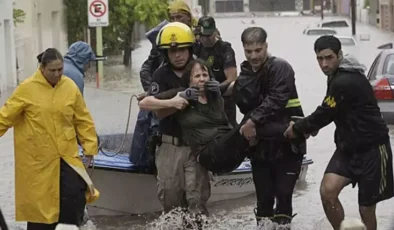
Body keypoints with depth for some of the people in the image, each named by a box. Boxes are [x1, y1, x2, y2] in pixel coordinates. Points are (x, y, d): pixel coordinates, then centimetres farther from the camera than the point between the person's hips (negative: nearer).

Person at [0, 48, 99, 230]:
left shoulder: (70, 87, 0)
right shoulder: (27, 88, -10)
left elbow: (83, 119, 7)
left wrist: (89, 145, 6)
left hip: (66, 155, 2)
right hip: (37, 158, -2)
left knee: (76, 193, -5)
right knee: (39, 200, 5)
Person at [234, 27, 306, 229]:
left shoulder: (281, 68, -11)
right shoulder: (245, 72, 8)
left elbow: (276, 100, -23)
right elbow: (244, 105, -5)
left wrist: (254, 120, -27)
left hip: (286, 142, -5)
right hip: (260, 144, 5)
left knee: (283, 193, -2)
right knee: (263, 195, 9)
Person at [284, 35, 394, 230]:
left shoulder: (345, 82, -23)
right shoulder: (338, 76, 7)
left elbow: (325, 114, -16)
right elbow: (329, 113, 18)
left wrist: (297, 129, -1)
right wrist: (309, 126, 2)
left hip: (371, 148, -8)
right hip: (348, 147, 8)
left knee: (366, 208, 1)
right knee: (327, 191, -10)